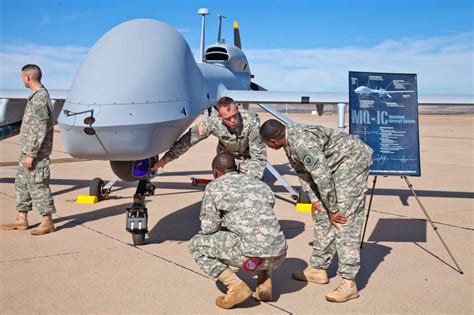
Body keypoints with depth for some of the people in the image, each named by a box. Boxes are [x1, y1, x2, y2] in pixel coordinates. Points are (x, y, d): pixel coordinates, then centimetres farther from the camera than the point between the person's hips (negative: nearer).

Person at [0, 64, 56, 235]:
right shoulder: (36, 96, 14)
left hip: (36, 152, -10)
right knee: (21, 183, 14)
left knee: (37, 184, -4)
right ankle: (21, 220, 23)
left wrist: (31, 154, -20)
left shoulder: (39, 98, -18)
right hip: (27, 150, 10)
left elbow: (40, 130, -22)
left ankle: (47, 222, 6)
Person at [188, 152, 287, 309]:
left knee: (196, 244, 15)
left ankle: (236, 286, 2)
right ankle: (265, 281, 19)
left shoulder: (214, 187, 7)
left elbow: (208, 228, 9)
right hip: (279, 255, 6)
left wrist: (222, 228, 32)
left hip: (251, 255, -6)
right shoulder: (262, 186, 23)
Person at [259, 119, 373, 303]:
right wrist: (314, 199, 3)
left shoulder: (301, 142, -28)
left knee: (344, 221, -16)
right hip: (337, 166, 10)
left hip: (352, 160, -10)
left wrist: (332, 209, -20)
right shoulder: (289, 143, 4)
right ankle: (318, 269, 21)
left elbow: (322, 176, -28)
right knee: (322, 217, 11)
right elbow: (303, 172, 13)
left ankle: (349, 283, -15)